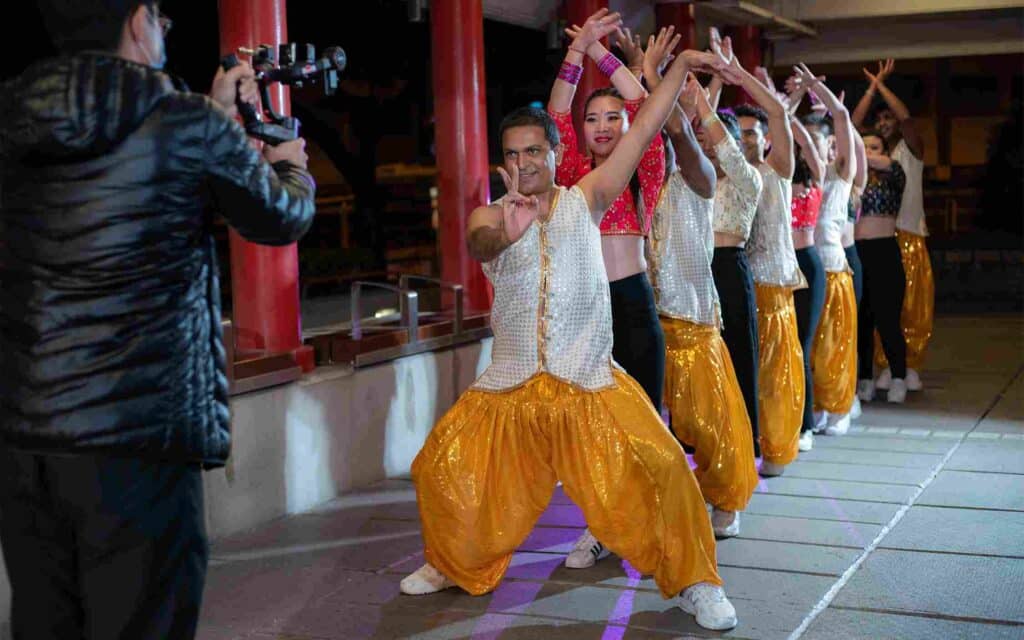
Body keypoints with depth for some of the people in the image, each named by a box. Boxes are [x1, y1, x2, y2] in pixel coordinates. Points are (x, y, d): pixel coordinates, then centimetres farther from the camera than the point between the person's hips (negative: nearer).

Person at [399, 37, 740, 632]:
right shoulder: (492, 215, 2)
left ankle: (696, 582, 4)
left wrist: (679, 67, -6)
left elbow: (642, 132, 0)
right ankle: (455, 566, 28)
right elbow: (479, 243, -23)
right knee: (444, 468, 2)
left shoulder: (585, 199, 5)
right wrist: (505, 233, -46)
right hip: (510, 383, 1)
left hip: (590, 382, -1)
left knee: (660, 468, -14)